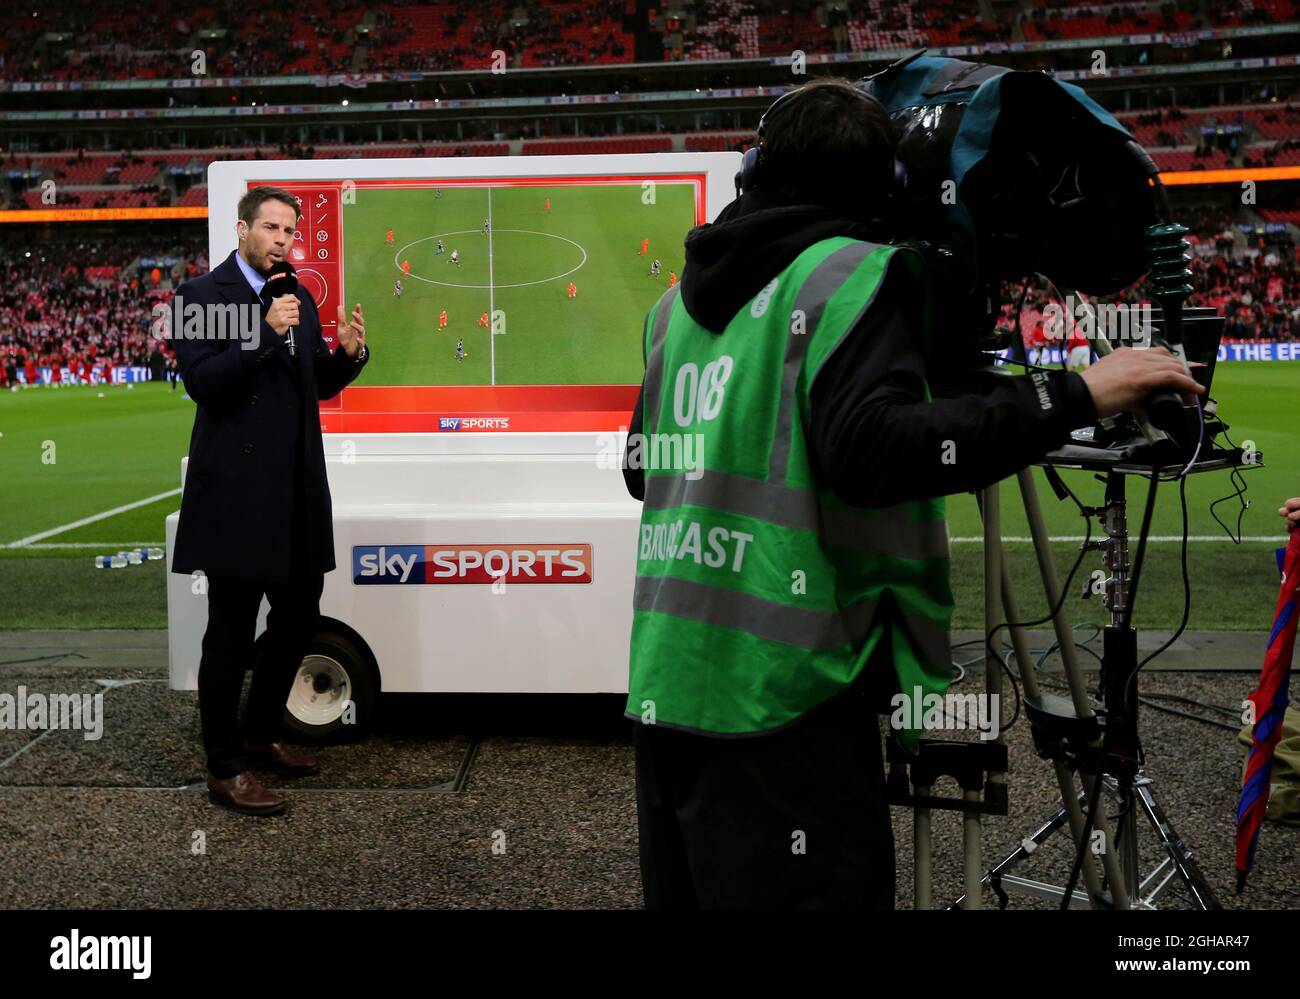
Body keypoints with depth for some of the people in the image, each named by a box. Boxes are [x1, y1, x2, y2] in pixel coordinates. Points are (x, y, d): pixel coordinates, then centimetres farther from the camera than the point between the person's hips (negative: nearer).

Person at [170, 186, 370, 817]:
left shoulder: (299, 299, 15)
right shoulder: (201, 295, -5)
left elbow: (320, 385, 17)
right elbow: (202, 382, -15)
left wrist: (349, 353, -4)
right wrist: (265, 333, -23)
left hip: (297, 491, 7)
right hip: (238, 491, -7)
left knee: (298, 618, 15)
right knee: (231, 633, 0)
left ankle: (260, 736, 32)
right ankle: (225, 770, 10)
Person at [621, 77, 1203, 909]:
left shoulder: (682, 297, 15)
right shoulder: (859, 273, -5)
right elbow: (869, 449, -22)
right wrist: (1072, 397, -18)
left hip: (666, 685, 8)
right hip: (781, 699, -7)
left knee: (692, 887, 17)